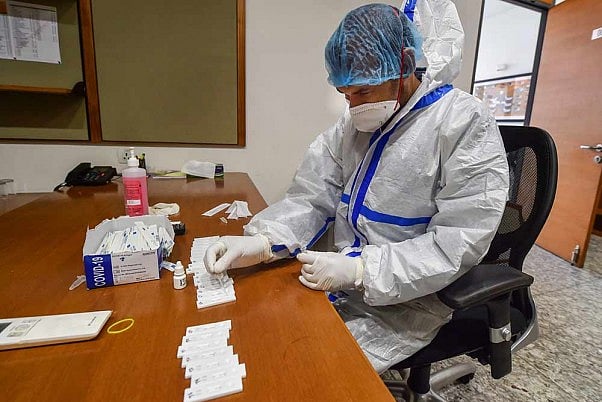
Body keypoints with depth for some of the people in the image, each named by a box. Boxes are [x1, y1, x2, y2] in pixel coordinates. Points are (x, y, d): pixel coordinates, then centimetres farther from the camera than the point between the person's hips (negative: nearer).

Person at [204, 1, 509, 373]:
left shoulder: (466, 123, -14)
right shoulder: (356, 122, 4)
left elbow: (458, 243, -18)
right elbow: (313, 198, -1)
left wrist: (359, 269, -27)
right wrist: (260, 242, -18)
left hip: (409, 299, -5)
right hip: (345, 281, 6)